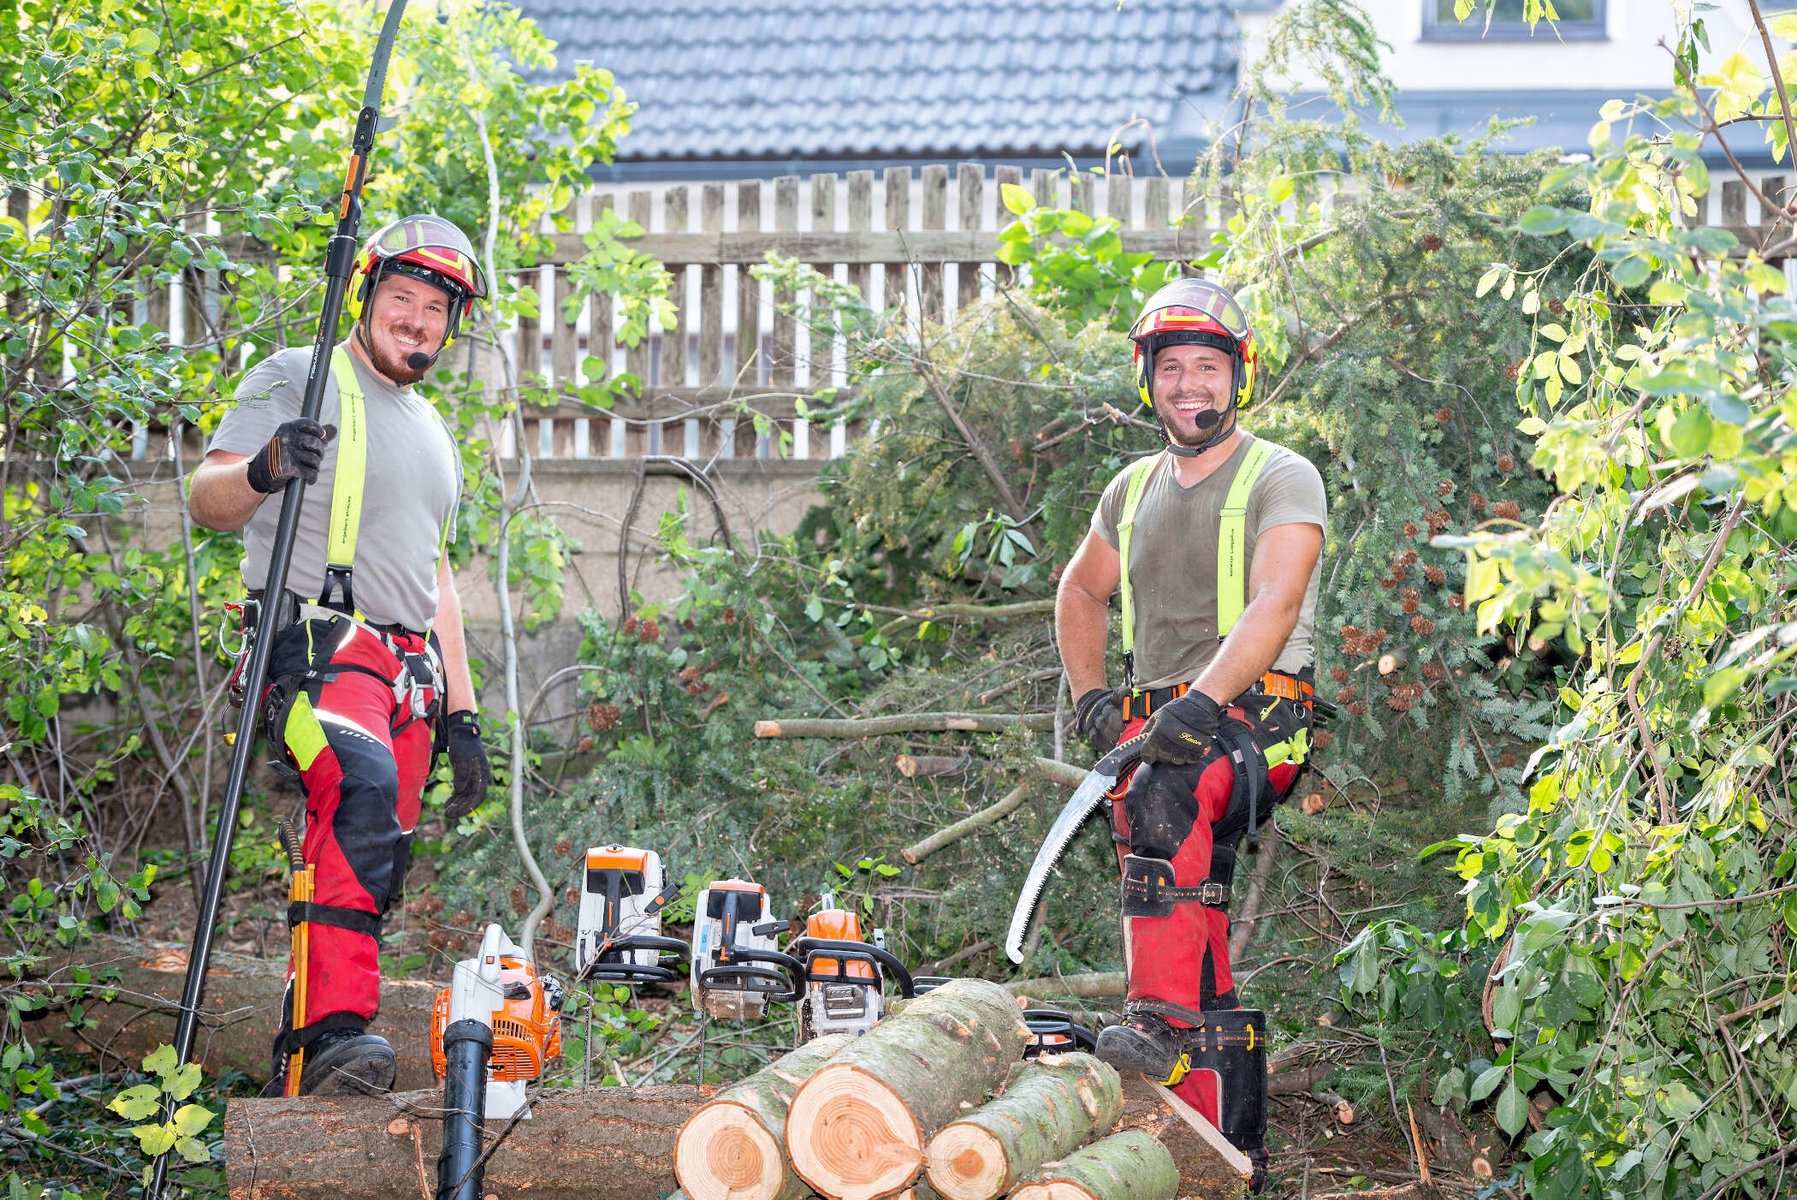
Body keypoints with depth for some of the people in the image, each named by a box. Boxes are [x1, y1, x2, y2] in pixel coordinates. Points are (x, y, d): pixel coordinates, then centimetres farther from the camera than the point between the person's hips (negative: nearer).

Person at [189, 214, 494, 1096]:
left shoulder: (433, 434, 26)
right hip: (316, 647, -8)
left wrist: (462, 716, 23)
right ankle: (336, 1031, -43)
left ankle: (299, 1086, 5)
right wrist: (261, 470, -30)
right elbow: (205, 501, -7)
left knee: (372, 867, 0)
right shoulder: (296, 381, 3)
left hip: (408, 669, 8)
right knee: (364, 786, -33)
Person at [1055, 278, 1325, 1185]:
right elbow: (1079, 593, 32)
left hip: (1255, 725, -6)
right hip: (1157, 730, 6)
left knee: (1164, 797, -38)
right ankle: (1233, 1153, 12)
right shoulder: (1135, 490, 16)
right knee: (1202, 961, 6)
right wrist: (1092, 695, 16)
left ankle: (1163, 1020, -42)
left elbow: (1273, 608, -19)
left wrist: (1201, 702, -32)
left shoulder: (1282, 480, -4)